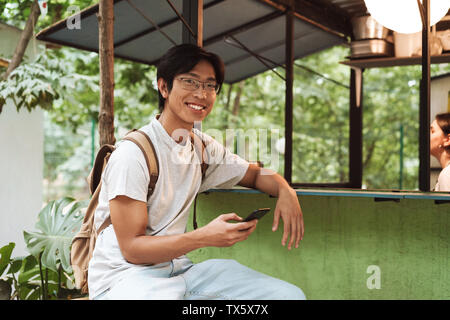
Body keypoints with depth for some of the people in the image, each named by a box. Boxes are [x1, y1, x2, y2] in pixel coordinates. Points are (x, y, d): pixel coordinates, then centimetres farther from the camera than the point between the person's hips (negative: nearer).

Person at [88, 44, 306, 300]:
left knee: (291, 295, -7)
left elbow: (256, 174, 23)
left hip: (179, 268, 7)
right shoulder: (133, 153, -15)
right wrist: (205, 237, -28)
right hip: (124, 275, -6)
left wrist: (285, 191, -1)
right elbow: (131, 248, -16)